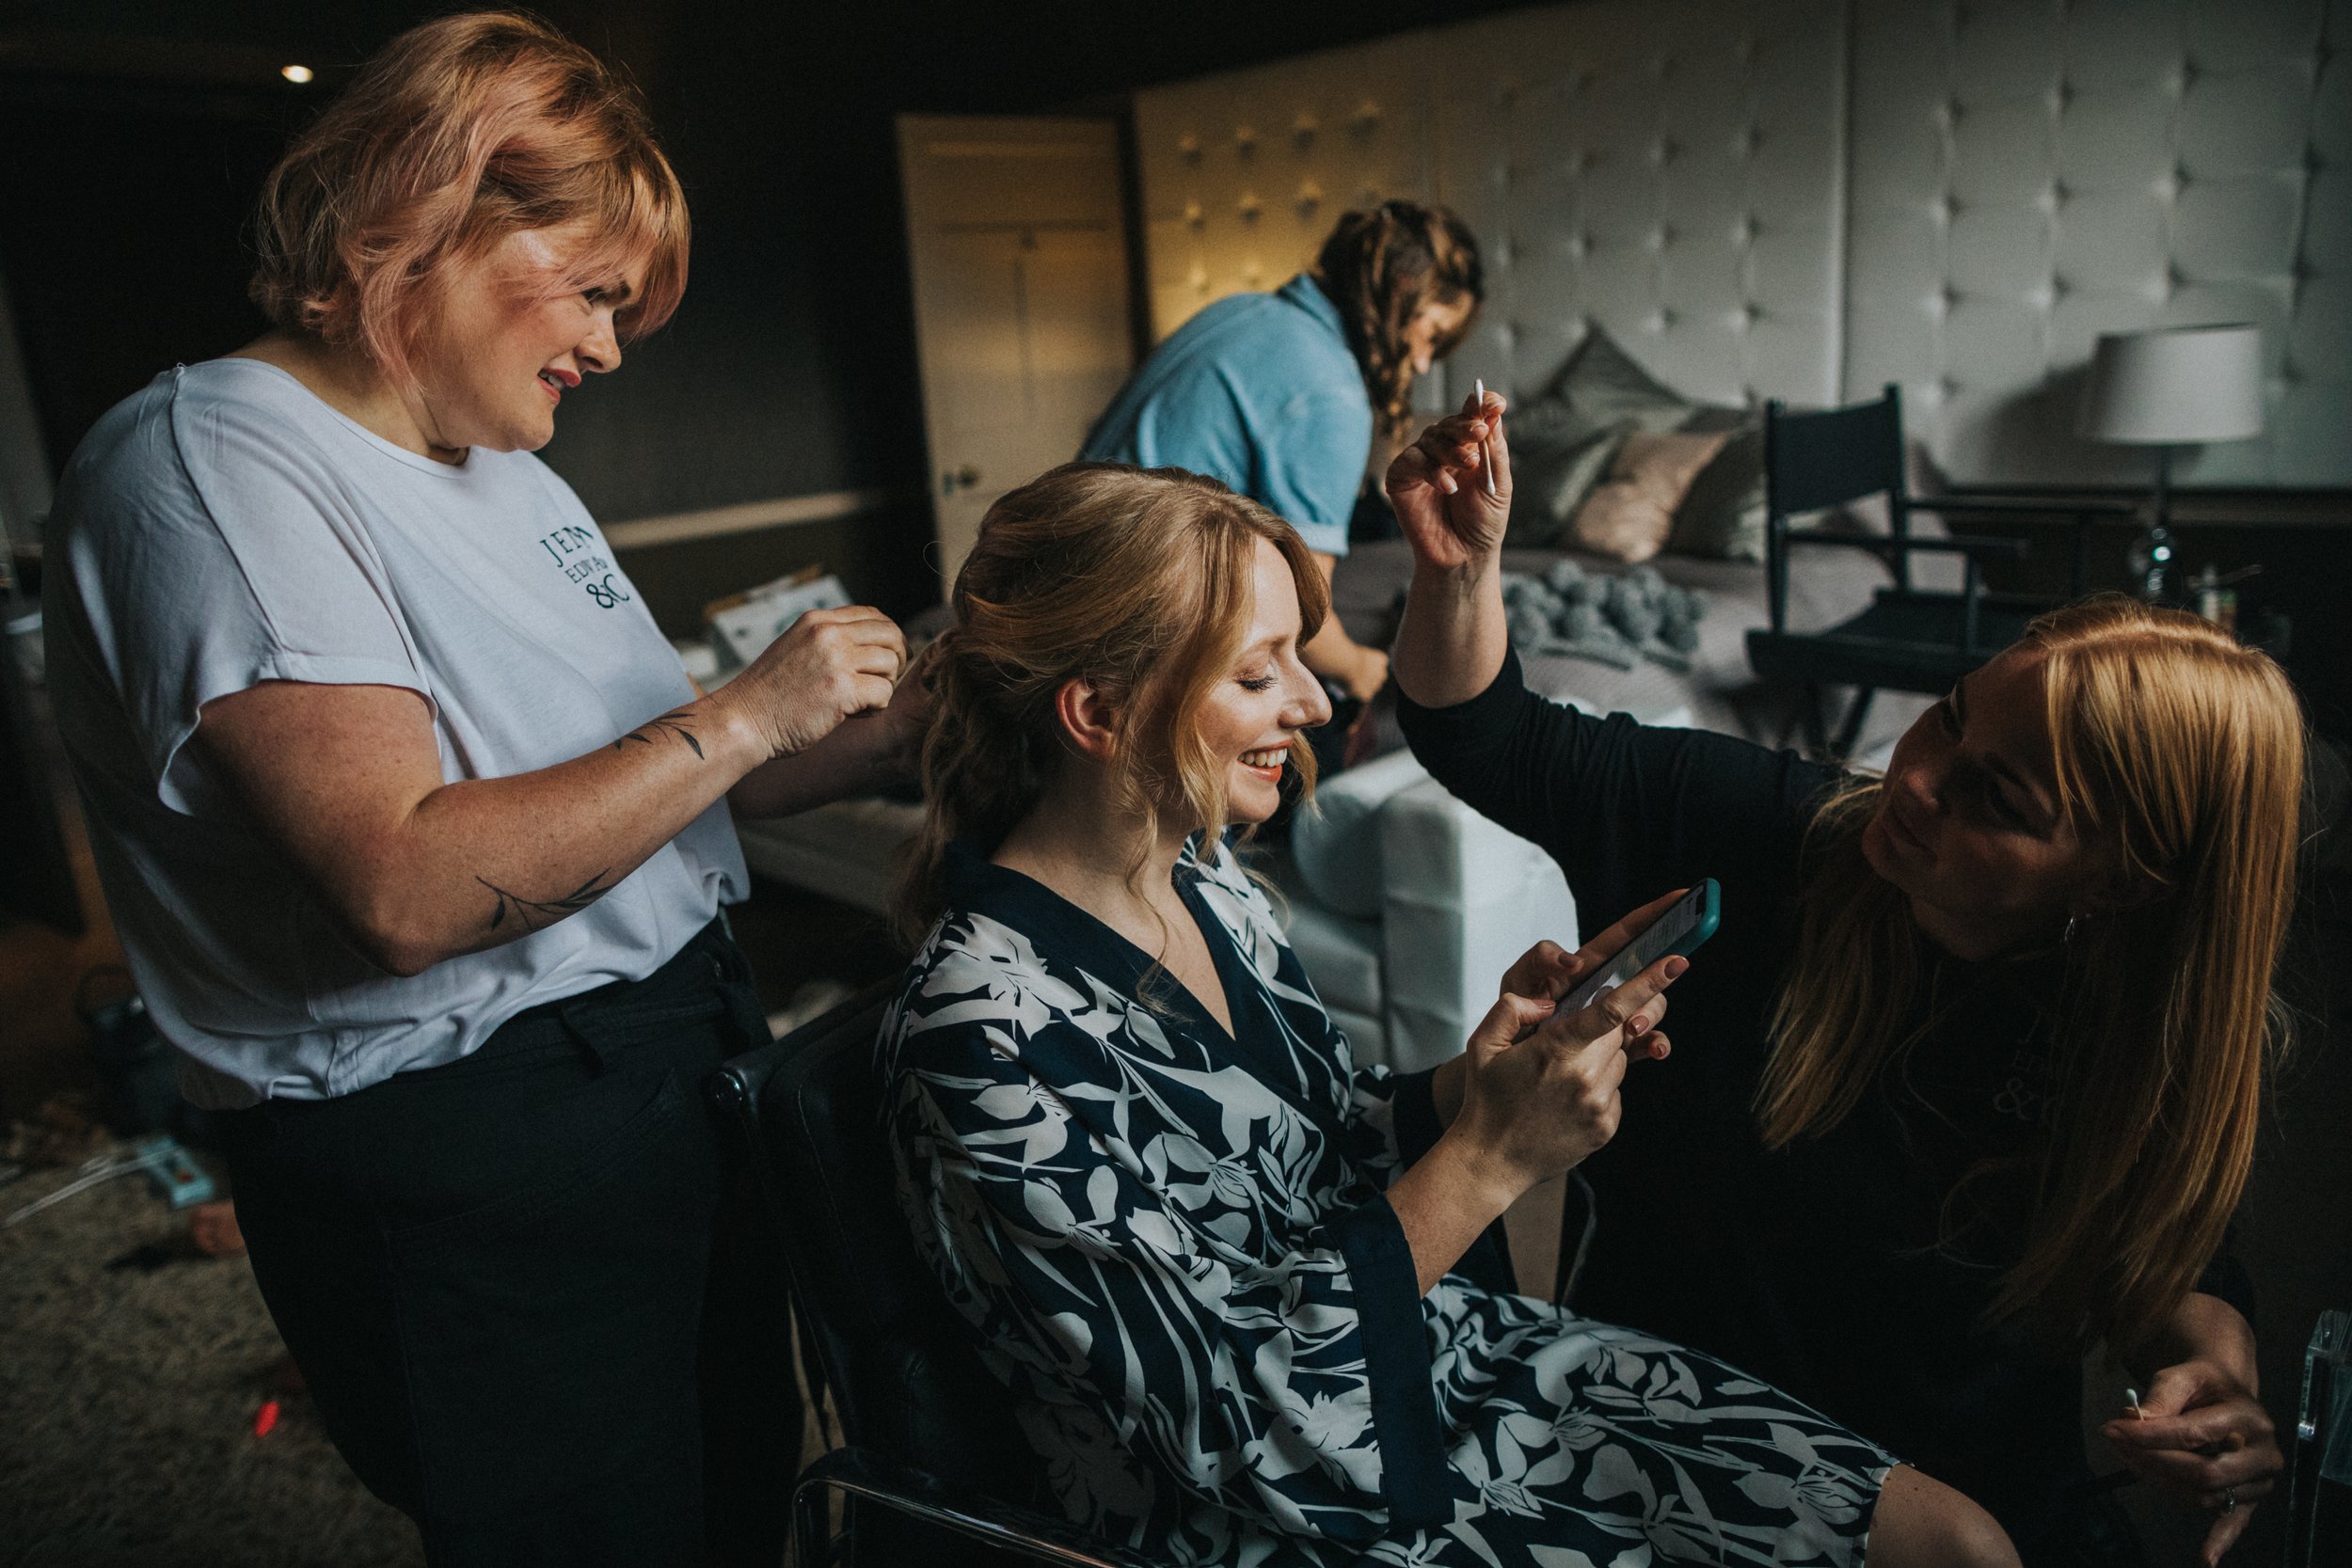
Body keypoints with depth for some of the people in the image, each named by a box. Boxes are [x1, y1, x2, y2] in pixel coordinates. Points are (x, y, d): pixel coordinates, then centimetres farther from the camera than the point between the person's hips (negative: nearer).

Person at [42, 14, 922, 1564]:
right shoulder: (211, 467, -15)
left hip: (685, 1058, 8)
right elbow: (407, 886, -26)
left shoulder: (505, 475, 13)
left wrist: (909, 725, -1)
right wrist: (746, 715, -22)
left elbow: (639, 781, 10)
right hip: (462, 1171, -8)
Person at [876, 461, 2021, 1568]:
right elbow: (1244, 1432, -24)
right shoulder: (984, 1035, -28)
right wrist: (1487, 1160, -26)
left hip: (1435, 1350, 7)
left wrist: (1499, 1069, -11)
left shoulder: (1199, 874, -4)